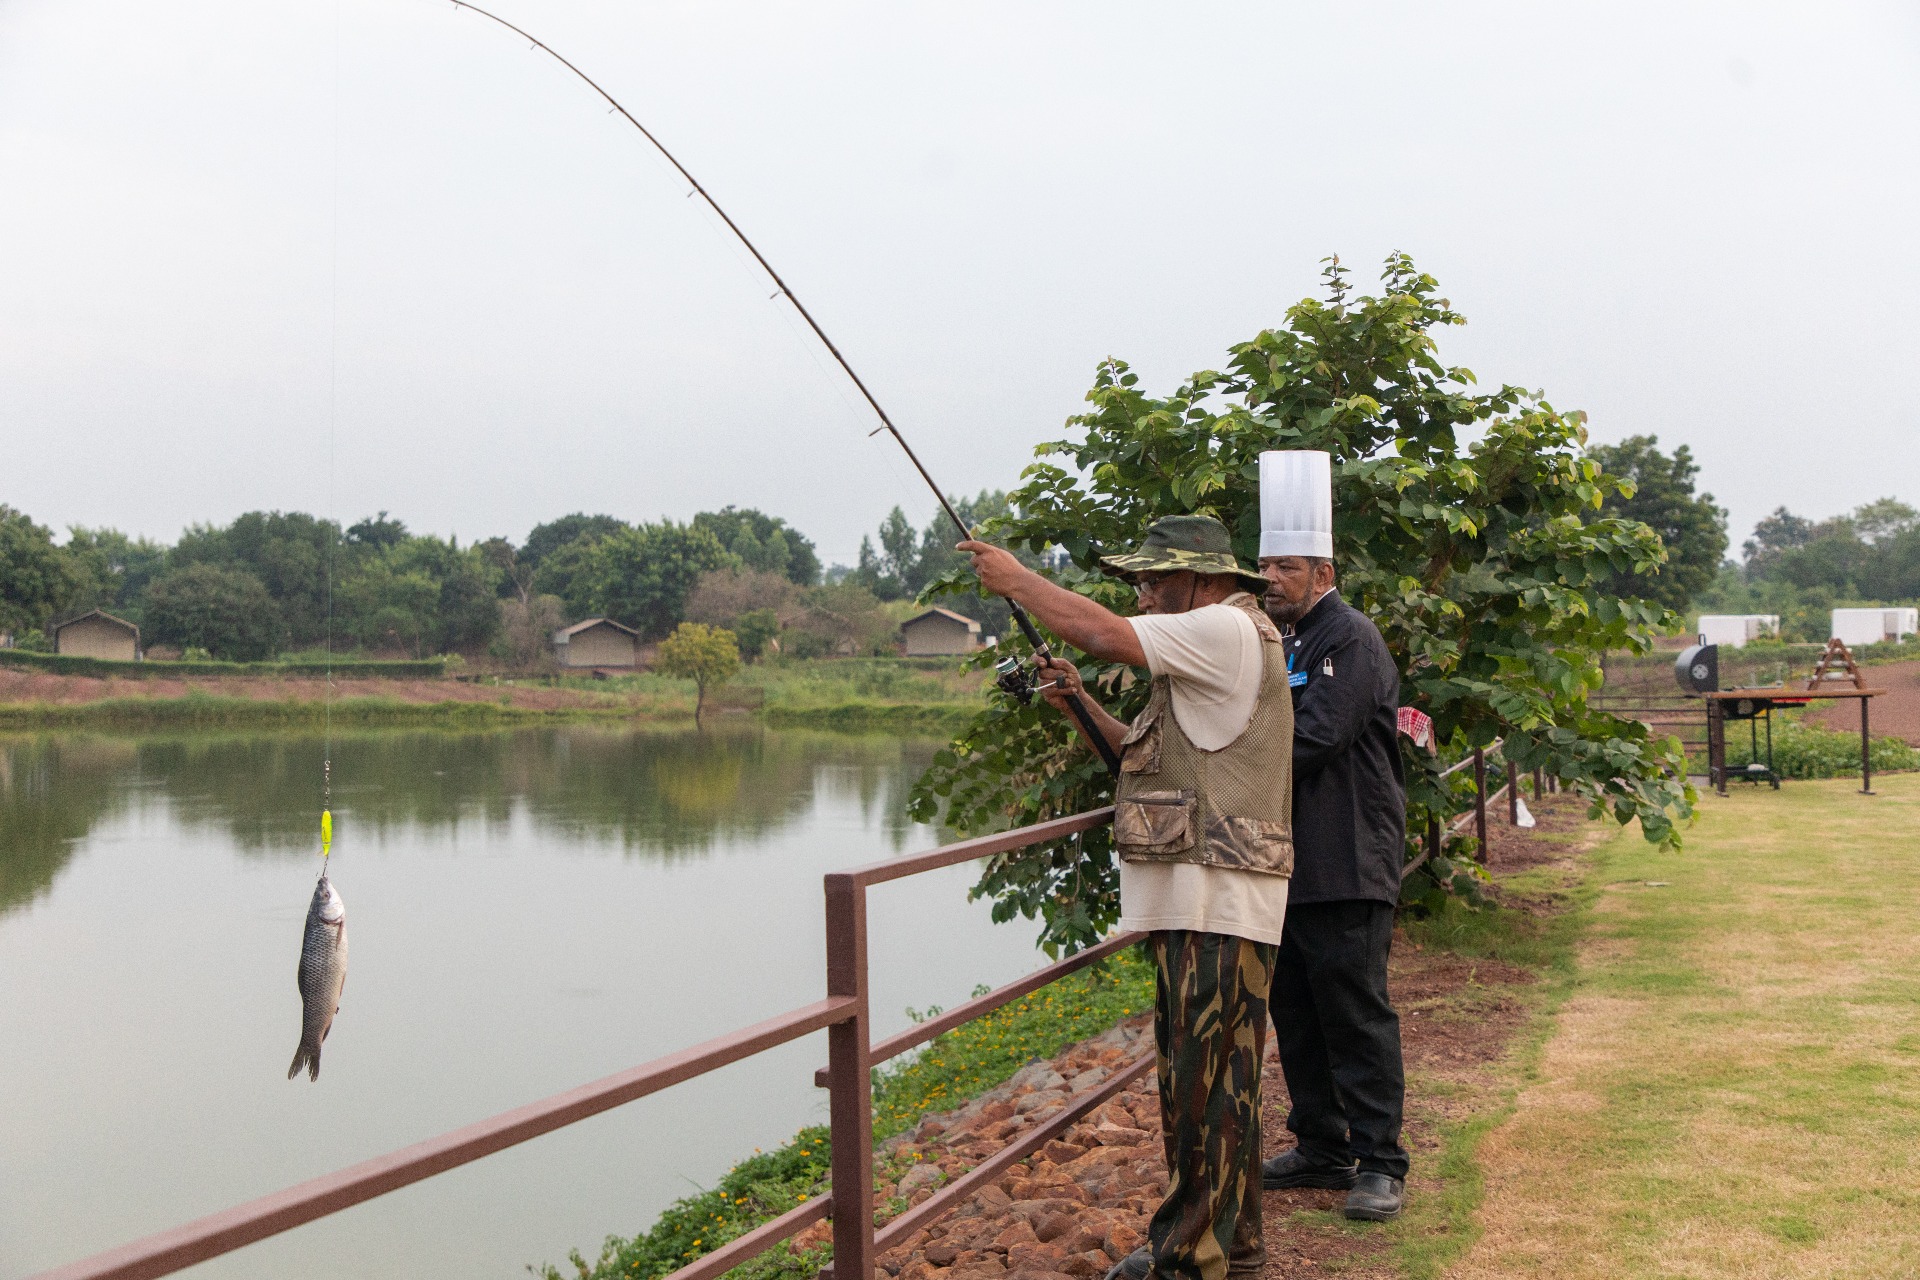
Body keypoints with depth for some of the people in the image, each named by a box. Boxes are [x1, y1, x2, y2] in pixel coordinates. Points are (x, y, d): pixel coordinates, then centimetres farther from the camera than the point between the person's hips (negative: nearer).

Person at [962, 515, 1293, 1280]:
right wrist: (1082, 708, 13)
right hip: (1196, 900, 11)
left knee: (1205, 1079, -6)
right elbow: (1154, 755, 25)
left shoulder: (1228, 630, -11)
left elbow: (1103, 635, -20)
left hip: (1218, 902, -11)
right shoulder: (1213, 646, 23)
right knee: (1213, 1075, 14)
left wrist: (1016, 579, -7)